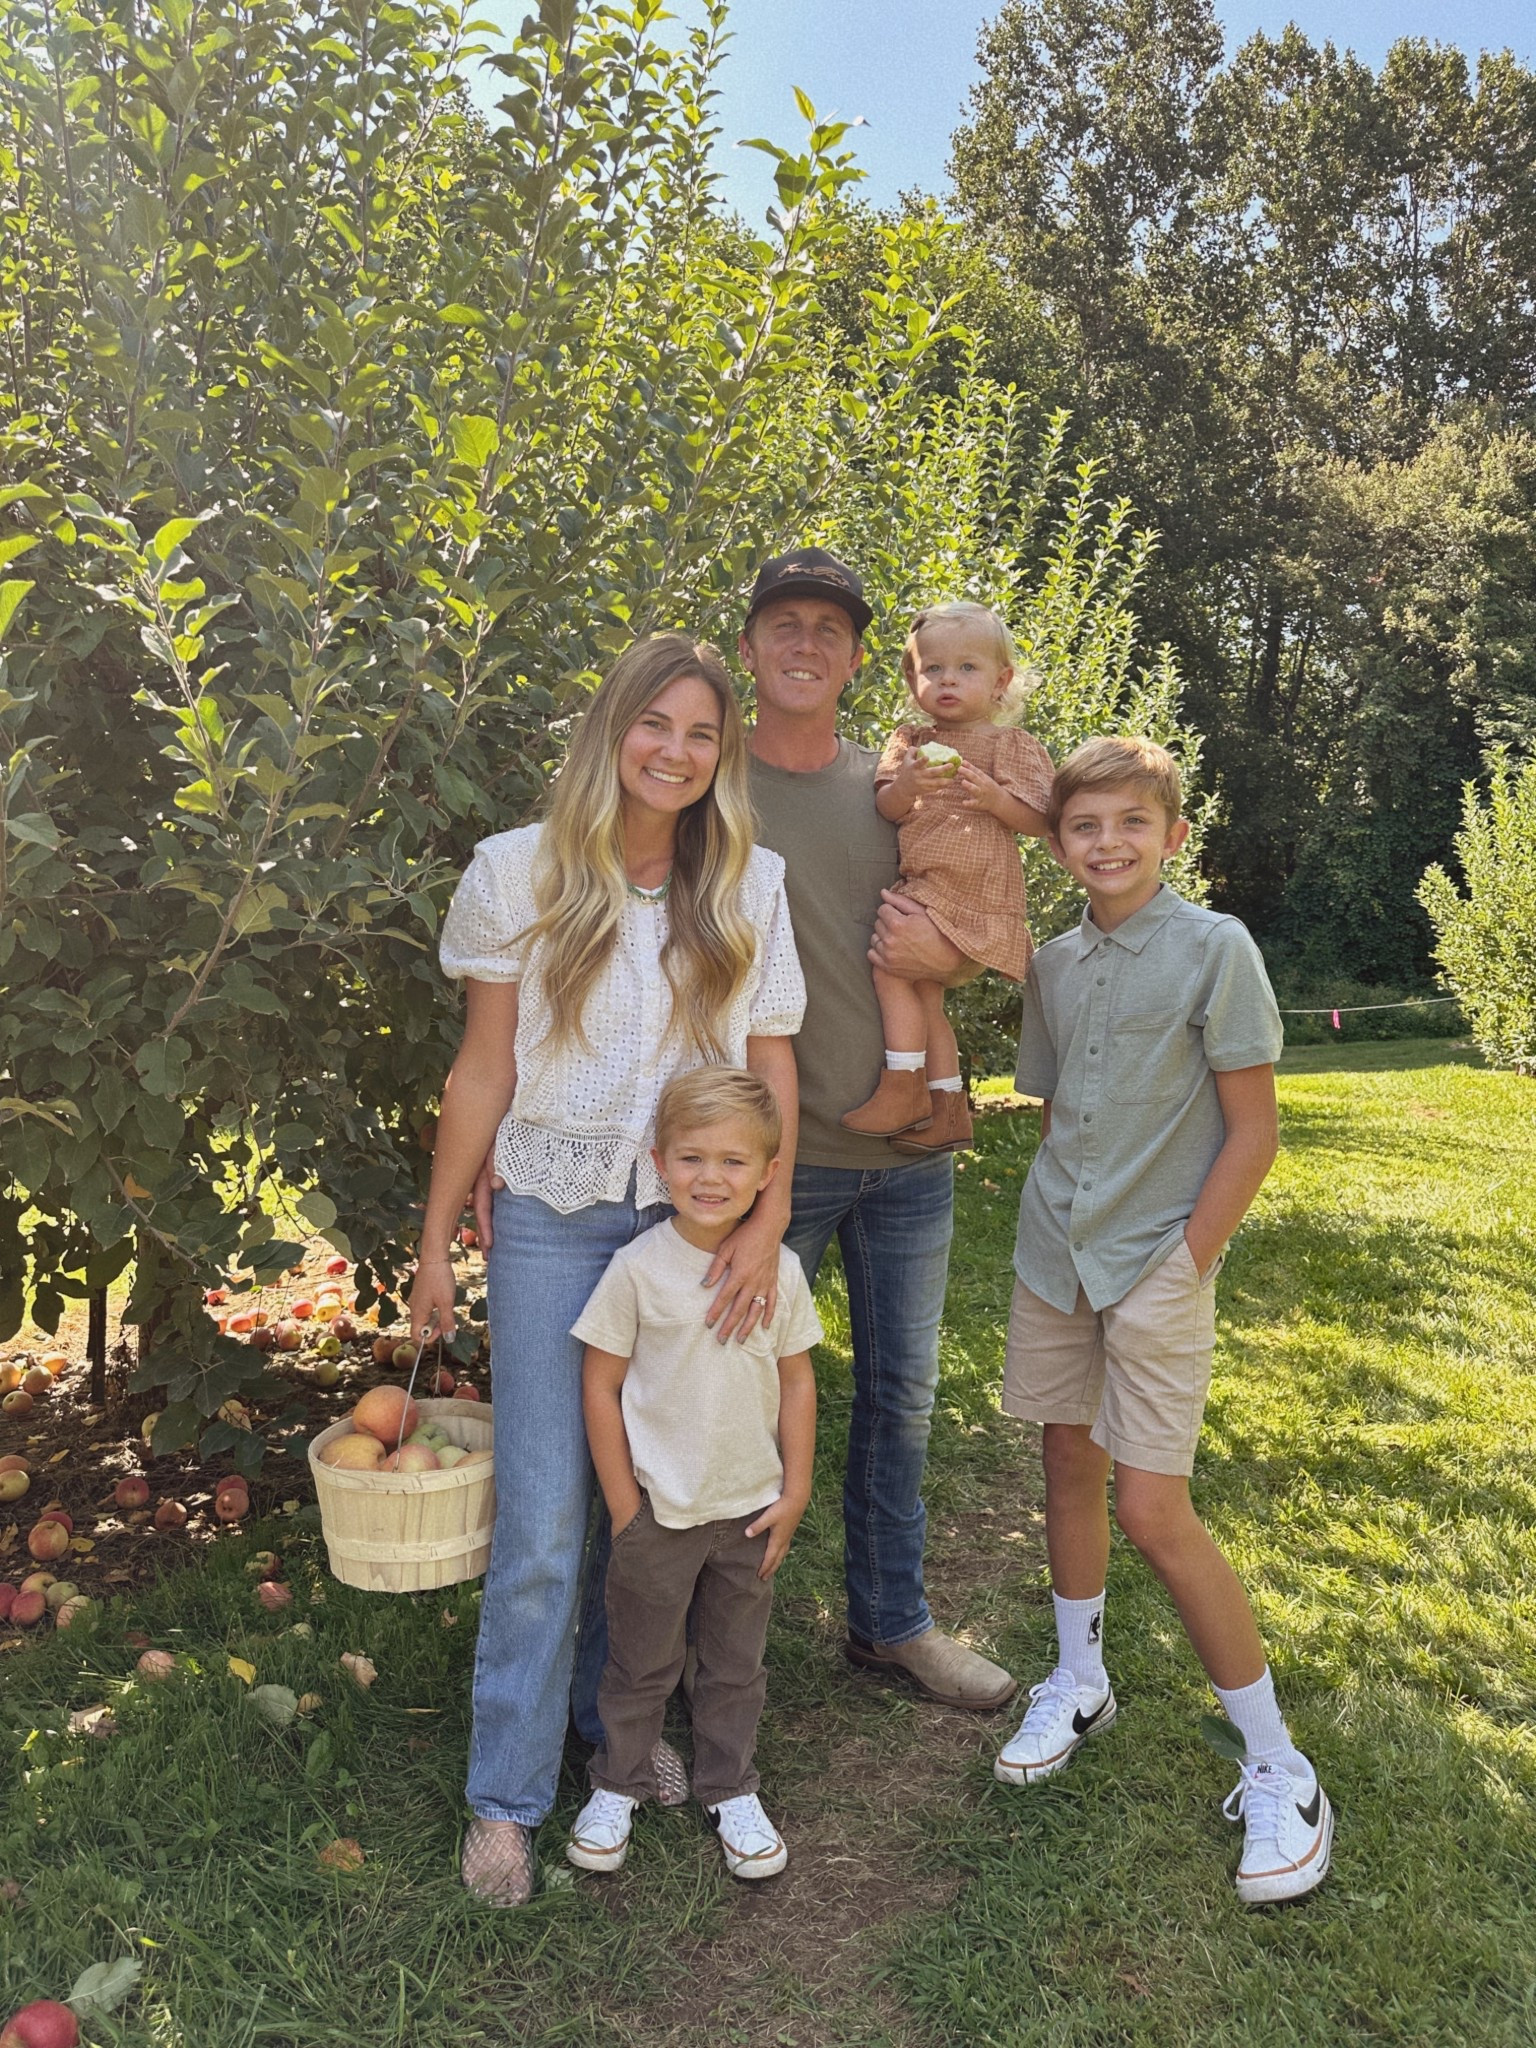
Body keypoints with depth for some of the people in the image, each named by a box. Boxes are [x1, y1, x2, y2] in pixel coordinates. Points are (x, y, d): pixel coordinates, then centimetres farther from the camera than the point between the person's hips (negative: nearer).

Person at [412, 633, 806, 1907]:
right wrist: (435, 1244, 1)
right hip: (554, 1220, -2)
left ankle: (618, 1718, 34)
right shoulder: (521, 872, -3)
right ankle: (508, 1795, 15)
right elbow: (484, 1071, 0)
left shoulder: (753, 885, 1)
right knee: (544, 1518, -1)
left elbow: (772, 1065, 4)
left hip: (695, 1218, 2)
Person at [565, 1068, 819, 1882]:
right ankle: (618, 1785, 37)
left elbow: (796, 1380, 3)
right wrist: (623, 1506, -8)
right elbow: (601, 1385, -9)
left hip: (751, 1509, 2)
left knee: (736, 1662, 18)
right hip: (659, 1509, -2)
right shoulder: (638, 1268, -15)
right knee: (642, 1660, 15)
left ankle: (729, 1789, 38)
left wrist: (794, 1493, 1)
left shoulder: (780, 1270, -7)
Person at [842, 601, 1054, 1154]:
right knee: (924, 992, 8)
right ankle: (947, 1109, 16)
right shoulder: (909, 742, 14)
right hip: (921, 889, 7)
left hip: (971, 894, -7)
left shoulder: (1010, 746, 1)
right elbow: (885, 809, 2)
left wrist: (993, 797, -19)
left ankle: (903, 1089, -9)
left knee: (891, 962, -17)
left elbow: (1039, 821, -3)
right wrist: (905, 786, -19)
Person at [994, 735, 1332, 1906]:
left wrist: (1181, 1261, -13)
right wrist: (1065, 1221, 6)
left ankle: (1279, 1772, 10)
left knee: (1153, 1510, -6)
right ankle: (1079, 1685, 37)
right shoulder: (1054, 965, 7)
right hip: (1054, 1258, 6)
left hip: (1160, 1266, -6)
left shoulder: (1215, 949, -11)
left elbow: (1253, 1133, -11)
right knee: (1071, 1465, 16)